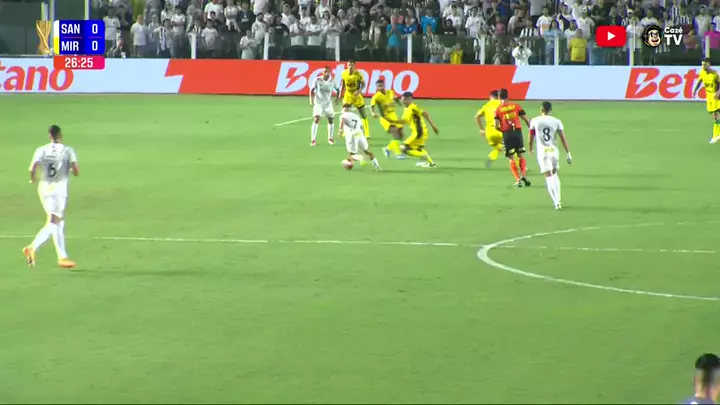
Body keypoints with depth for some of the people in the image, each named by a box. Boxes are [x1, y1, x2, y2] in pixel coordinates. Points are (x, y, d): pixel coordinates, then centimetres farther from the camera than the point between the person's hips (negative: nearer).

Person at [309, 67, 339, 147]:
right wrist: (311, 100, -8)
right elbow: (312, 90, -1)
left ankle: (330, 138, 29)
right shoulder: (318, 80, -11)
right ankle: (313, 140, -13)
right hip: (318, 103, -3)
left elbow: (337, 90, 9)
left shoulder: (332, 81, -6)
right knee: (316, 119, -16)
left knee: (330, 120, 8)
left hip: (328, 103, 3)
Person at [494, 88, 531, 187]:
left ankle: (518, 179, -3)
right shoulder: (516, 106, 5)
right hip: (518, 132, 1)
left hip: (507, 134, -1)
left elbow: (496, 126, -5)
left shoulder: (498, 110, 1)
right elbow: (526, 120, 5)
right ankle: (523, 175, -10)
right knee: (521, 156, 12)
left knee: (511, 159, 6)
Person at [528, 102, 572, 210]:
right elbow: (563, 138, -3)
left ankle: (556, 202, -14)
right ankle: (557, 199, 23)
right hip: (554, 151, 2)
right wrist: (568, 153, 1)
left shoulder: (535, 121, -3)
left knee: (549, 177, -3)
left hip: (542, 152, -2)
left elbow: (531, 139, 5)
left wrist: (530, 150, 23)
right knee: (555, 173, 23)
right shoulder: (557, 122, -1)